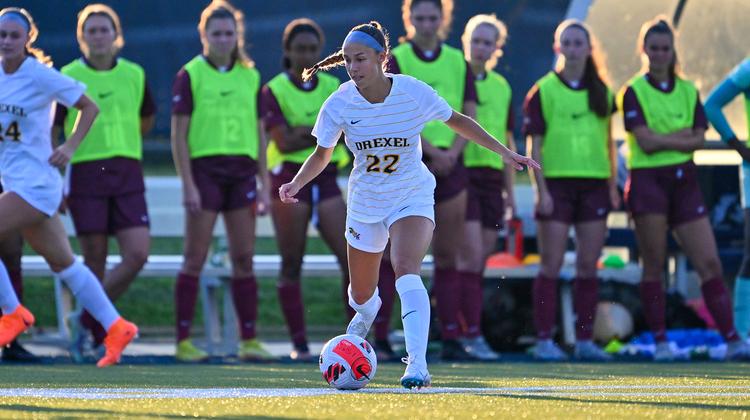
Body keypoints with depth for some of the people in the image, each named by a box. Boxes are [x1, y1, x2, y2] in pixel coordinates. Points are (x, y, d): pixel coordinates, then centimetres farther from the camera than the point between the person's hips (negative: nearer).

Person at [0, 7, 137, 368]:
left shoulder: (39, 75, -12)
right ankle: (116, 328, 19)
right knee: (63, 263, 13)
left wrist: (69, 148, -12)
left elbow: (89, 107, -5)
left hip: (35, 182, -8)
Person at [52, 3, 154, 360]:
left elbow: (147, 119, 25)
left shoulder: (134, 75, 7)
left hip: (128, 175, 3)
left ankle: (89, 320, 6)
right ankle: (98, 338, 11)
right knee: (95, 261, -2)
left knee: (137, 255, -10)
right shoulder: (68, 78, -2)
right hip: (84, 174, -3)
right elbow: (51, 133, 0)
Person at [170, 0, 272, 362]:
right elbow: (178, 135, -4)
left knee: (244, 259, 3)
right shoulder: (190, 75, -1)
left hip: (242, 172, 4)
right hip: (204, 169, -4)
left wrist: (264, 183, 9)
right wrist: (188, 184, -10)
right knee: (195, 258, -4)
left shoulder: (250, 77, 12)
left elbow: (259, 134, 15)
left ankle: (249, 340, 6)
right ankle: (183, 341, -1)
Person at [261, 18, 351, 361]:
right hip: (289, 177, -3)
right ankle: (299, 343, 4)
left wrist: (306, 132, -15)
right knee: (292, 264, -1)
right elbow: (284, 142, -12)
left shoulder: (333, 87, 10)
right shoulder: (274, 91, -2)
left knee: (352, 259, -6)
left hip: (326, 178, 3)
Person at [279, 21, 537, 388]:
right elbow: (322, 155, -1)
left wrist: (504, 152, -1)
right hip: (365, 202, 3)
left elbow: (456, 121, -1)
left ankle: (417, 364, -35)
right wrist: (297, 182, -21)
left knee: (406, 271, -29)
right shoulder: (340, 103, -15)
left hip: (412, 197, -3)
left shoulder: (413, 92, -19)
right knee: (361, 294, 14)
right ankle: (366, 314, 54)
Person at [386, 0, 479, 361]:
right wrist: (431, 153, -17)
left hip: (449, 165, 3)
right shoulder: (396, 61, 1)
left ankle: (451, 338, 5)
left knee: (448, 257, 3)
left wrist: (451, 153, -8)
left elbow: (470, 118, 8)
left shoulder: (458, 63, 12)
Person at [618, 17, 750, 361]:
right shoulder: (634, 92, 0)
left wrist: (663, 140, -11)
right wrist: (681, 135, -5)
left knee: (710, 262, -4)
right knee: (653, 266, -2)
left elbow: (698, 140, 1)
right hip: (648, 181, -4)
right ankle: (660, 341, 4)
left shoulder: (688, 91, 13)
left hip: (684, 180, 4)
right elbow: (646, 142, -11)